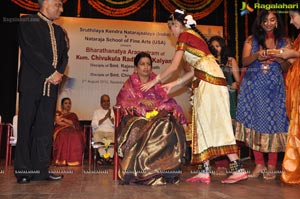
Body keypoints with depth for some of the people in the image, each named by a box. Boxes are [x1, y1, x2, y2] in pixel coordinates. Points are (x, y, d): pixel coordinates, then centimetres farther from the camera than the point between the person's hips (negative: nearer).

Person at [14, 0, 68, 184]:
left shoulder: (59, 30, 20)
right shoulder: (28, 22, 2)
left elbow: (64, 55, 14)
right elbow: (30, 51, -10)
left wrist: (59, 73, -5)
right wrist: (50, 73, -14)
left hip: (51, 84, 5)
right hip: (32, 83, -5)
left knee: (46, 127, 3)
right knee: (26, 127, -1)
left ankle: (41, 170, 8)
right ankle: (23, 170, 7)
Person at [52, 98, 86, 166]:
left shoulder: (73, 115, 27)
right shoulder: (58, 113, 22)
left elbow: (76, 125, 7)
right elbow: (58, 122, 2)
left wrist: (63, 119, 1)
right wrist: (70, 124, -4)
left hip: (72, 131, 2)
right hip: (61, 131, -2)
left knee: (76, 137, -36)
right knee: (63, 137, -40)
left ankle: (74, 160, -42)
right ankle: (62, 160, -42)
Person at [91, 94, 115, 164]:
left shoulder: (113, 112, 16)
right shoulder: (97, 112, 15)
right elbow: (94, 125, 0)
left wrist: (110, 117, -9)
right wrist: (105, 118, -7)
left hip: (111, 132, 1)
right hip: (99, 131, 0)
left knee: (114, 137, -34)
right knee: (97, 136, -35)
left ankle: (109, 156, -37)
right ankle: (104, 156, -38)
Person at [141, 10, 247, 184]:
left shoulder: (185, 35, -2)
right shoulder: (194, 36, 25)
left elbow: (174, 66, -6)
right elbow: (194, 70, 20)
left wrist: (156, 80, 6)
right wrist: (173, 84, 21)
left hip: (209, 82, -9)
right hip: (207, 82, 9)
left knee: (216, 124, -10)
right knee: (204, 124, 6)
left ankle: (238, 169, -8)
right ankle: (205, 171, 8)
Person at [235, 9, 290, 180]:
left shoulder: (284, 41, 10)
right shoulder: (251, 40, 10)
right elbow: (244, 61, 1)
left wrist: (278, 58, -15)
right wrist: (256, 56, -17)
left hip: (275, 87, 0)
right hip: (254, 86, 1)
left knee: (273, 123, -3)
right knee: (254, 122, -1)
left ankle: (272, 166, 4)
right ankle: (259, 164, 9)